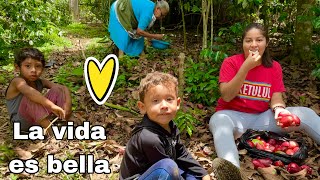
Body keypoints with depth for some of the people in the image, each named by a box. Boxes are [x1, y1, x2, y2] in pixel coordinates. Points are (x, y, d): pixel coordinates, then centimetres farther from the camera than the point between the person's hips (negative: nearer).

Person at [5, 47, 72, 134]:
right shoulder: (18, 81, -20)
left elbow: (64, 88, -6)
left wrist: (68, 105, -24)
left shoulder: (40, 82, -1)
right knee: (30, 98, -33)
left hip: (40, 118, 6)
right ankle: (50, 129, -36)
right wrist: (52, 106, -51)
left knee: (57, 90, -6)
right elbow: (29, 92, -43)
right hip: (23, 123, -6)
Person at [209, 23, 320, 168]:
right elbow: (226, 96, -15)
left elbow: (276, 97, -1)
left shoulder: (274, 67, 6)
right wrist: (246, 67, -23)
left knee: (305, 113, -18)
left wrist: (279, 109, -27)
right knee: (219, 120, -40)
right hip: (234, 116, -3)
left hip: (262, 118, 4)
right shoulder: (231, 62, -4)